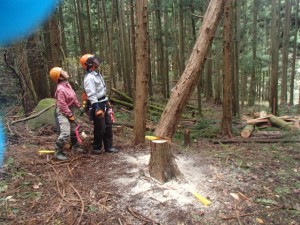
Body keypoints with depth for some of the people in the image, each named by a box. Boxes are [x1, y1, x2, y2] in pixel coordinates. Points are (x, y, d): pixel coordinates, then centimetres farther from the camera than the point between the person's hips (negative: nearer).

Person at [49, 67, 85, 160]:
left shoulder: (67, 84, 3)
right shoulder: (60, 89, -26)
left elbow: (74, 96, 14)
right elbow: (62, 105, -25)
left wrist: (79, 106, 11)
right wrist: (70, 116, -19)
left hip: (69, 111, 10)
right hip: (62, 114, -10)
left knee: (74, 130, 21)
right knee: (65, 133, -14)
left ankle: (75, 146, 39)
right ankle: (58, 152, 1)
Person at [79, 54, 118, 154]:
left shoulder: (97, 74, 14)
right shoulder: (89, 77, -17)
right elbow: (91, 95, -24)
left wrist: (107, 102, 21)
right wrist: (97, 109, -27)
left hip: (104, 103, 9)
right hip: (97, 105, -9)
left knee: (108, 125, 11)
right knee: (100, 128, 0)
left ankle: (108, 146, 20)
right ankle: (96, 148, 18)